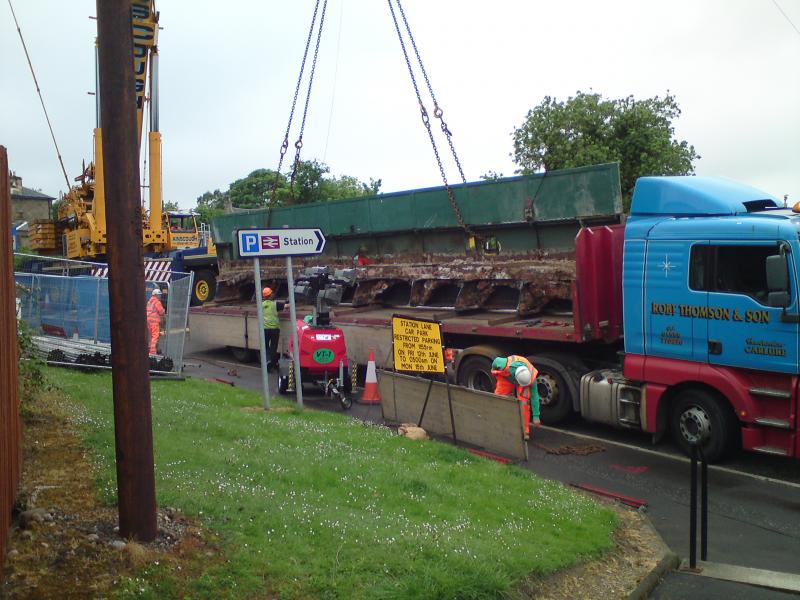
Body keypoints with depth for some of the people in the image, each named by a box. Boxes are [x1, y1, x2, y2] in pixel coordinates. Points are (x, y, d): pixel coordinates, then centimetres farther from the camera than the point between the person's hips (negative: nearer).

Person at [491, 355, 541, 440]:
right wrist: (494, 372, 3)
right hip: (506, 377, 1)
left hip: (524, 377, -1)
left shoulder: (531, 376, -36)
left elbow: (534, 396, -25)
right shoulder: (505, 364, -43)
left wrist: (536, 416, -21)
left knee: (524, 401, -20)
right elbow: (496, 360, -18)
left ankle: (524, 431, -12)